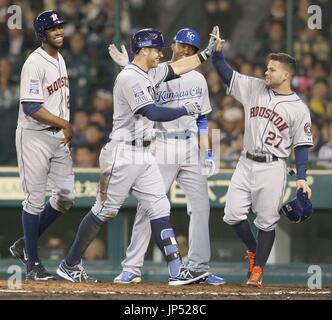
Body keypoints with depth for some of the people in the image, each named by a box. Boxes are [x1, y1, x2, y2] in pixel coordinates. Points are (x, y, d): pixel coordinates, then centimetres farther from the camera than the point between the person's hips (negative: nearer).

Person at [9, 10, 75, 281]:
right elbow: (31, 108, -22)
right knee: (35, 200, -4)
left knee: (66, 197, 6)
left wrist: (66, 134, 12)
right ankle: (33, 263, 4)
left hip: (58, 137, 8)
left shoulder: (60, 60, 12)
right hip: (34, 137, -8)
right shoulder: (35, 63, -16)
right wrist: (65, 124, -16)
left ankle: (24, 245, 21)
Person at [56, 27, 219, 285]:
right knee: (105, 211, -2)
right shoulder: (129, 77, -16)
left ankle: (177, 271, -4)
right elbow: (152, 113, -24)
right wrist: (185, 110, -14)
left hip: (144, 155, 9)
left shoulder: (150, 74, 13)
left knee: (160, 209, 1)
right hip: (123, 154, -9)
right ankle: (70, 265, 10)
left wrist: (207, 53, 20)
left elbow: (178, 68, 26)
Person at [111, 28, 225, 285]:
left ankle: (198, 269, 9)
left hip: (191, 150, 5)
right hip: (162, 148, -5)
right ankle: (132, 269, -6)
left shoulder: (198, 80, 13)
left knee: (201, 207, 2)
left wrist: (207, 154, 10)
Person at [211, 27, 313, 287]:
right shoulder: (254, 88, 6)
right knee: (233, 214, -2)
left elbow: (302, 145, -2)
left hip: (273, 168, -4)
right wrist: (218, 51, -13)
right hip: (246, 164, 4)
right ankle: (253, 249, 24)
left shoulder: (298, 108, -4)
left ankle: (258, 269, 12)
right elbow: (226, 73, 4)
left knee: (267, 222, 0)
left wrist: (301, 177, -10)